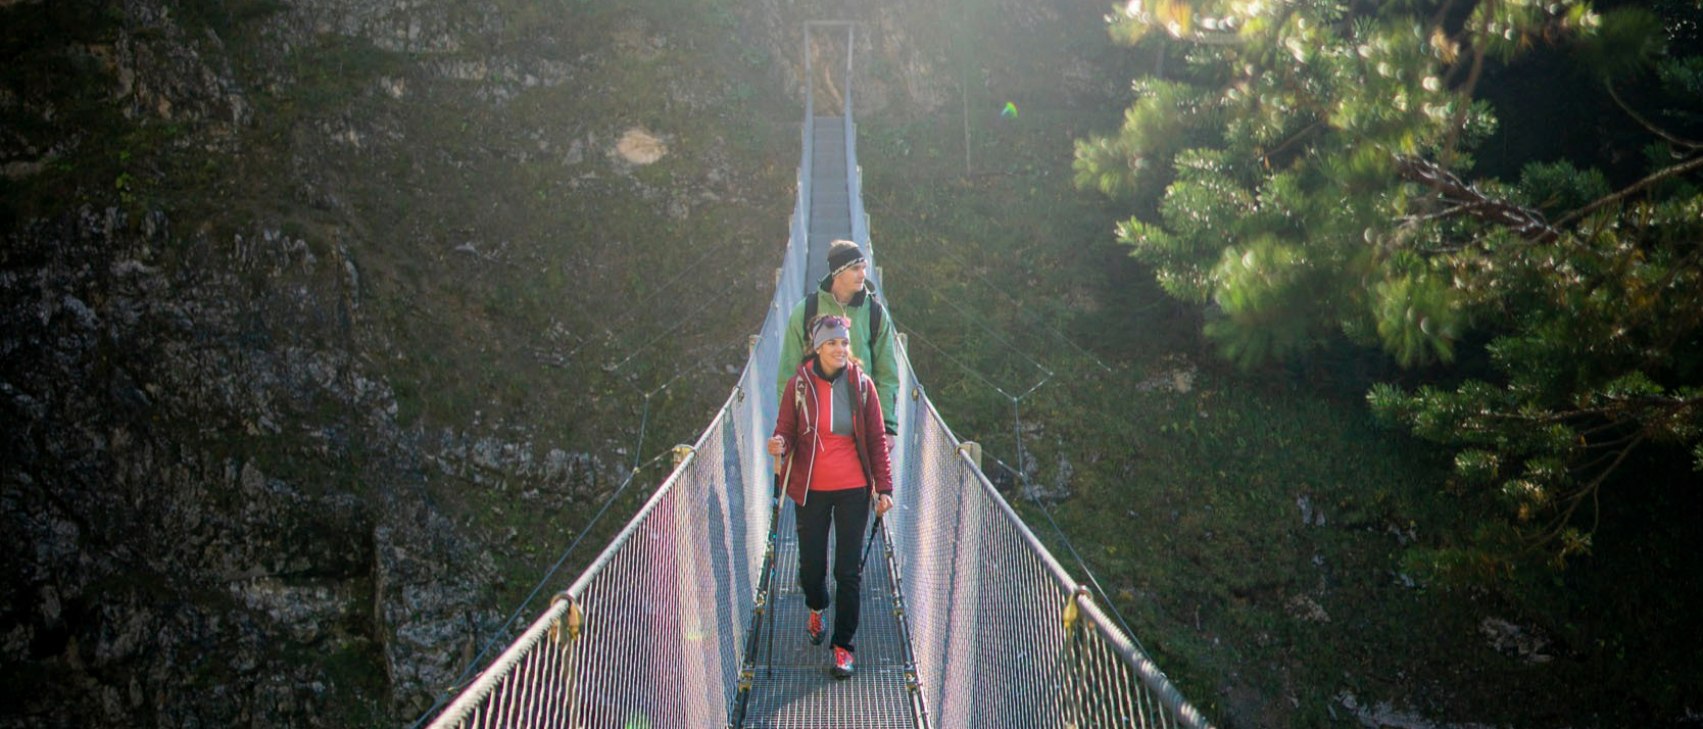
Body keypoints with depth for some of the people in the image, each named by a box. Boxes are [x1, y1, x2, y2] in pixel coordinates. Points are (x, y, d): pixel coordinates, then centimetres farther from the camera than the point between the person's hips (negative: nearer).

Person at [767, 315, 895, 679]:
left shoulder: (861, 384, -4)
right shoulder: (799, 383, -5)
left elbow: (876, 440, 0)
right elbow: (786, 429, -2)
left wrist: (884, 488, -5)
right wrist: (779, 444, -26)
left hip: (853, 488, 0)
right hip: (810, 488, 0)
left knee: (848, 570, 1)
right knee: (811, 564, 9)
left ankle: (843, 645, 15)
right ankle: (816, 609, 44)